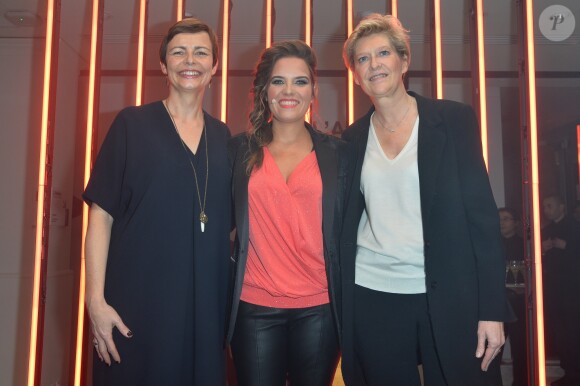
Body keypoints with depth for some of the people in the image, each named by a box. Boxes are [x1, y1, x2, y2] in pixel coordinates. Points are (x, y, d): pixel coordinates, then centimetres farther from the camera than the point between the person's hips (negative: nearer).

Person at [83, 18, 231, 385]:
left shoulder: (222, 136, 9)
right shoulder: (132, 124, -1)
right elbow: (101, 214, -5)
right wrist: (96, 299, -11)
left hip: (206, 306, 3)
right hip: (136, 305, -3)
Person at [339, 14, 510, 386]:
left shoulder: (454, 119, -2)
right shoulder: (353, 139, 6)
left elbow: (482, 212, -5)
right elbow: (346, 223, 9)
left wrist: (492, 308, -9)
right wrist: (338, 307, 5)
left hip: (448, 297, -2)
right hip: (372, 298, 2)